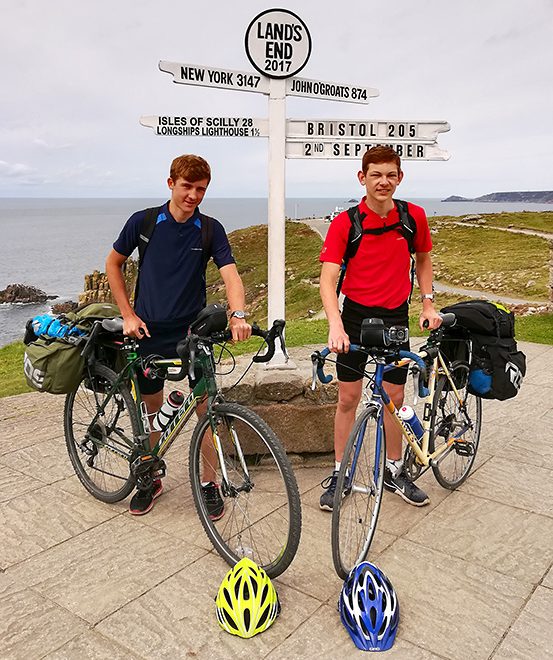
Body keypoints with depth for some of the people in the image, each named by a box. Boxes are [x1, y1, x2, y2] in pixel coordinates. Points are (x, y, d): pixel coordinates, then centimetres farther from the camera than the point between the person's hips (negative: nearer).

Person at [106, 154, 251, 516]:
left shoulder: (210, 229, -4)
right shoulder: (143, 221, -3)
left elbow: (231, 274, -15)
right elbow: (113, 264, 8)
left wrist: (238, 315, -35)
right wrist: (128, 314, 0)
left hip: (194, 330, 0)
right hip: (149, 332, 1)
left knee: (206, 406, -1)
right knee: (153, 410, 13)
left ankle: (209, 482, 17)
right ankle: (151, 479, 31)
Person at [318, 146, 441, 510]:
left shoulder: (414, 216, -5)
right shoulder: (344, 223, -14)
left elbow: (424, 259, 13)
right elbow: (328, 279, -21)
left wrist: (428, 303, 4)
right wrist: (335, 325, -36)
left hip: (396, 317, 2)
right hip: (356, 317, -2)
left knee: (395, 398, 9)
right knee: (348, 399, 4)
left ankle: (394, 471, 27)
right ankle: (339, 473, 19)